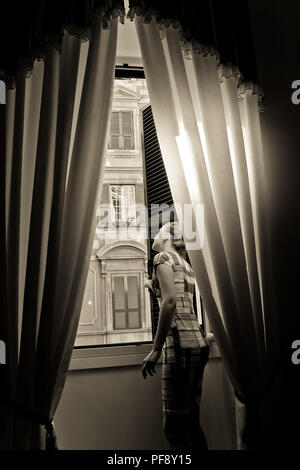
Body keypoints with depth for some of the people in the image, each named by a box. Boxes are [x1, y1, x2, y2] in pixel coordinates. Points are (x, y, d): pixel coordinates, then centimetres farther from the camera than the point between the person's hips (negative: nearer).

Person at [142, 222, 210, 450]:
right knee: (192, 424, 14)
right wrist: (155, 288, 44)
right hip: (198, 342, 9)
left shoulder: (164, 257, -4)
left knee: (175, 427, -3)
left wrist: (156, 350, -17)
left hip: (181, 344, -9)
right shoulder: (186, 265, 21)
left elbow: (170, 302, -18)